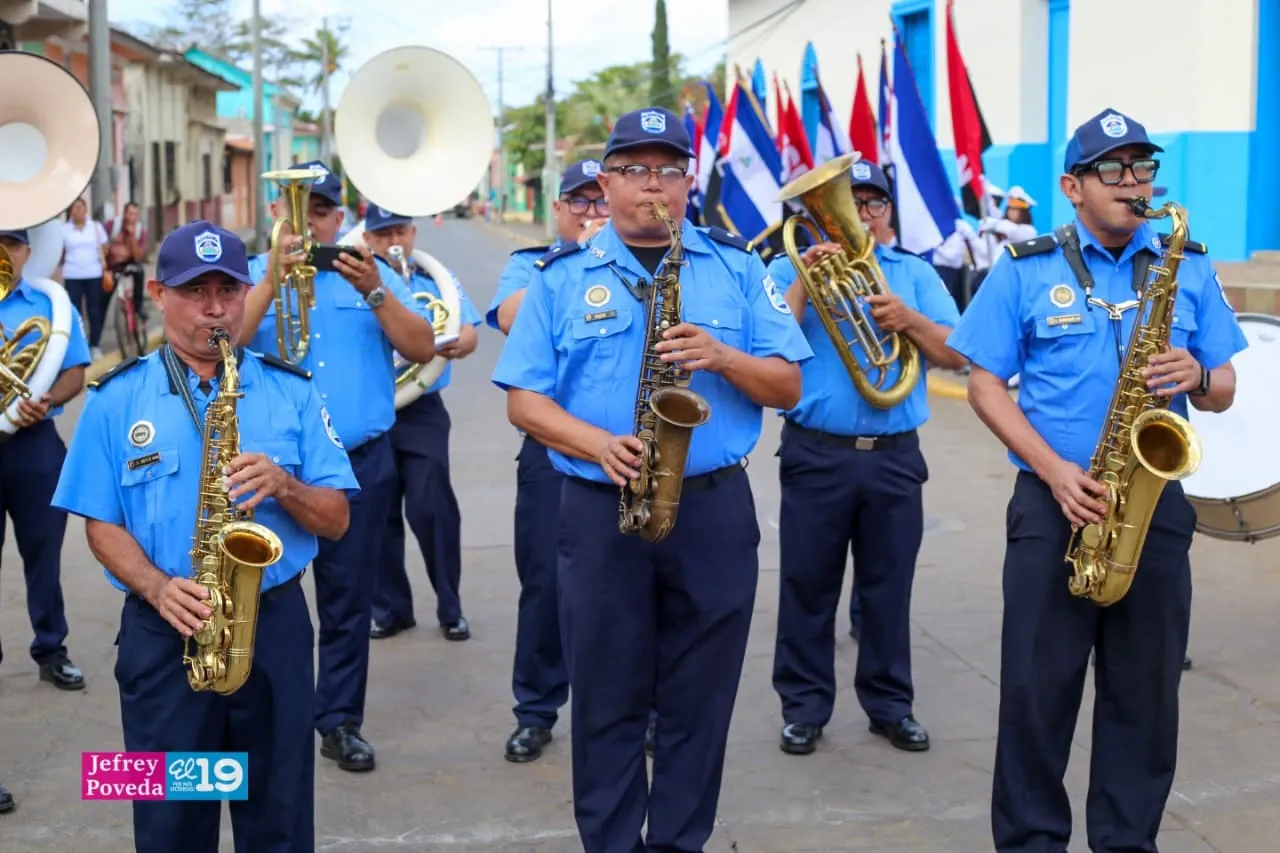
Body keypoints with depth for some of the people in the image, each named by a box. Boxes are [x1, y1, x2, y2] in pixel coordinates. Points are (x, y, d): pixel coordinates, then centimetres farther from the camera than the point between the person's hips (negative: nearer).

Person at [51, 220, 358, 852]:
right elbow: (101, 525, 1)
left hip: (275, 626, 1)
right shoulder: (115, 399, 3)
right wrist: (157, 588, -16)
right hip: (164, 635, 0)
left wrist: (282, 485, -17)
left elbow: (336, 519, 4)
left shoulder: (291, 391, 5)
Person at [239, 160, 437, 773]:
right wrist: (273, 280, -21)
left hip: (361, 463, 1)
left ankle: (339, 721, 17)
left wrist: (374, 292, -15)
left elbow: (423, 348, -2)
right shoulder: (252, 274, 5)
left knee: (348, 599, 6)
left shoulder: (372, 273, 9)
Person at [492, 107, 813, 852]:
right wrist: (599, 445, -17)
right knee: (607, 699, 7)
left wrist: (721, 357, -16)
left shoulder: (737, 268, 6)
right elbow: (523, 399, 0)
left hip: (714, 509, 1)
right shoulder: (562, 278, 4)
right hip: (600, 512, 0)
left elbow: (789, 386, 3)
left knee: (699, 699, 7)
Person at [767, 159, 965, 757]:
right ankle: (804, 706, 14)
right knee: (807, 585, 3)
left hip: (895, 457, 2)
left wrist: (908, 319, -14)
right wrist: (806, 283, -16)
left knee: (889, 586, 8)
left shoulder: (916, 274, 11)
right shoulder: (791, 269, 6)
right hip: (815, 455, -1)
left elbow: (956, 354, 2)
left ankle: (890, 704, 20)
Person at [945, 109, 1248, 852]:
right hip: (1054, 504, -2)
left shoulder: (1190, 268, 8)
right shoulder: (1024, 269, 0)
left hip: (1155, 504, 2)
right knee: (1038, 684, 2)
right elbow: (985, 383, -2)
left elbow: (1224, 390, 10)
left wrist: (1196, 378, -15)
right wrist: (1053, 470, -13)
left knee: (1146, 688, 8)